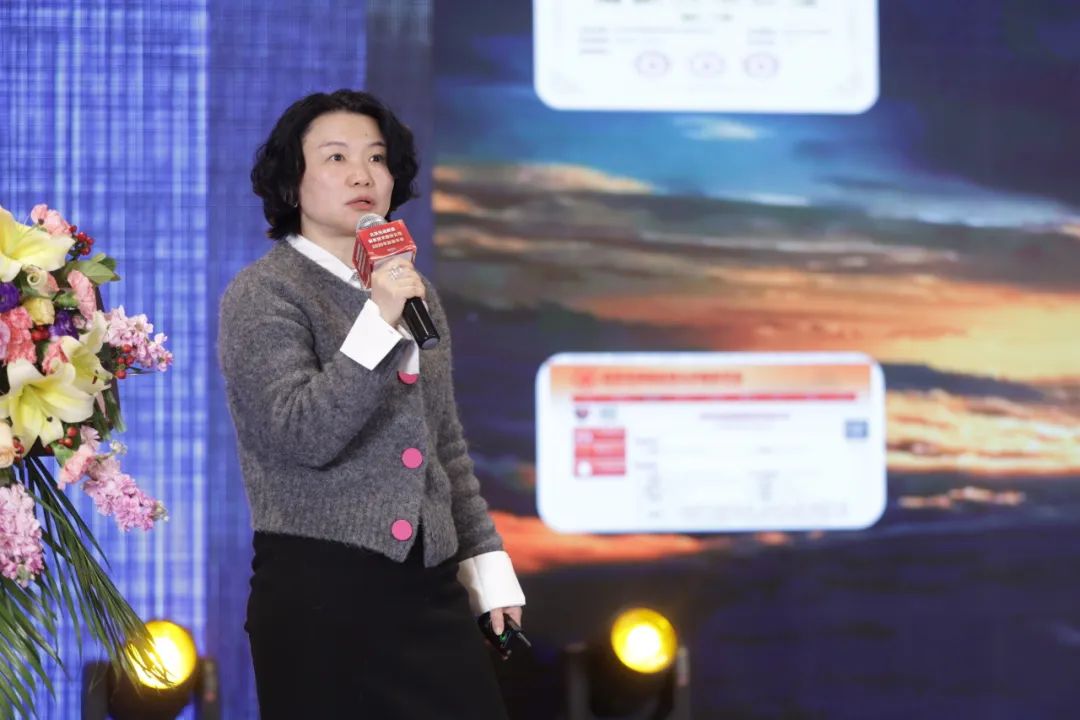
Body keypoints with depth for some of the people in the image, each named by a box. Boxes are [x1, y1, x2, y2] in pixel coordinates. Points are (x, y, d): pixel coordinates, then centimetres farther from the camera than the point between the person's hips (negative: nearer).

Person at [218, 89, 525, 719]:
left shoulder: (413, 289, 16)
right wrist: (377, 322, -22)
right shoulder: (263, 295, -4)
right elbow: (304, 435, -17)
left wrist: (487, 567, 16)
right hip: (321, 594, -5)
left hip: (430, 587, 6)